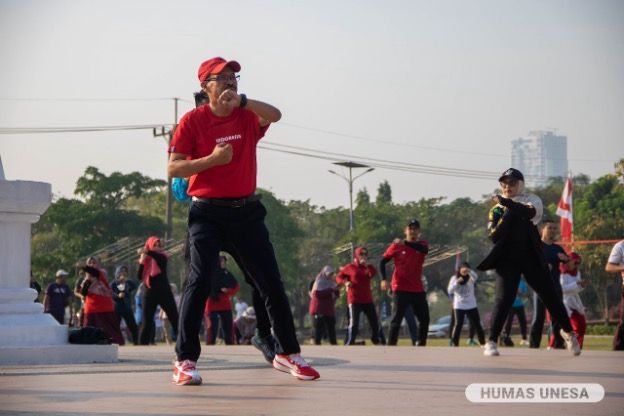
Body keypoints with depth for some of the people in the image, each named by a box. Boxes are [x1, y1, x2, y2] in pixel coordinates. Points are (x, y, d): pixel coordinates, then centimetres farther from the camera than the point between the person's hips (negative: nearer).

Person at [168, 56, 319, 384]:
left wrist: (241, 101, -29)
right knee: (200, 279, -14)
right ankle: (186, 360, -9)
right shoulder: (193, 120, -3)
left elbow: (275, 115, -16)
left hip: (247, 210, 4)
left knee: (271, 281, 6)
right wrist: (212, 159, -19)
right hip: (207, 212, -3)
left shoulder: (247, 116, 6)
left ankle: (288, 353, 19)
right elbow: (174, 168, -8)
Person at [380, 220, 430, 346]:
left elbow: (424, 250, -22)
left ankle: (421, 345, 23)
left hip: (418, 289, 4)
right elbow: (383, 261, 3)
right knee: (396, 319, -7)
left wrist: (405, 243, -34)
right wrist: (383, 279, -11)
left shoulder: (422, 244, 4)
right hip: (400, 288, -4)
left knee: (424, 318, 9)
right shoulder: (396, 245, -2)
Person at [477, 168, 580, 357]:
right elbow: (494, 236, -8)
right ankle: (491, 341, -6)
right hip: (507, 259, 0)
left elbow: (529, 212, -23)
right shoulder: (497, 210, 7)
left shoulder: (531, 200, 3)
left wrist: (509, 204, -37)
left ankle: (568, 332, 23)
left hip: (531, 257, 0)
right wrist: (507, 213, -16)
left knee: (549, 295, 3)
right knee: (504, 299, -13)